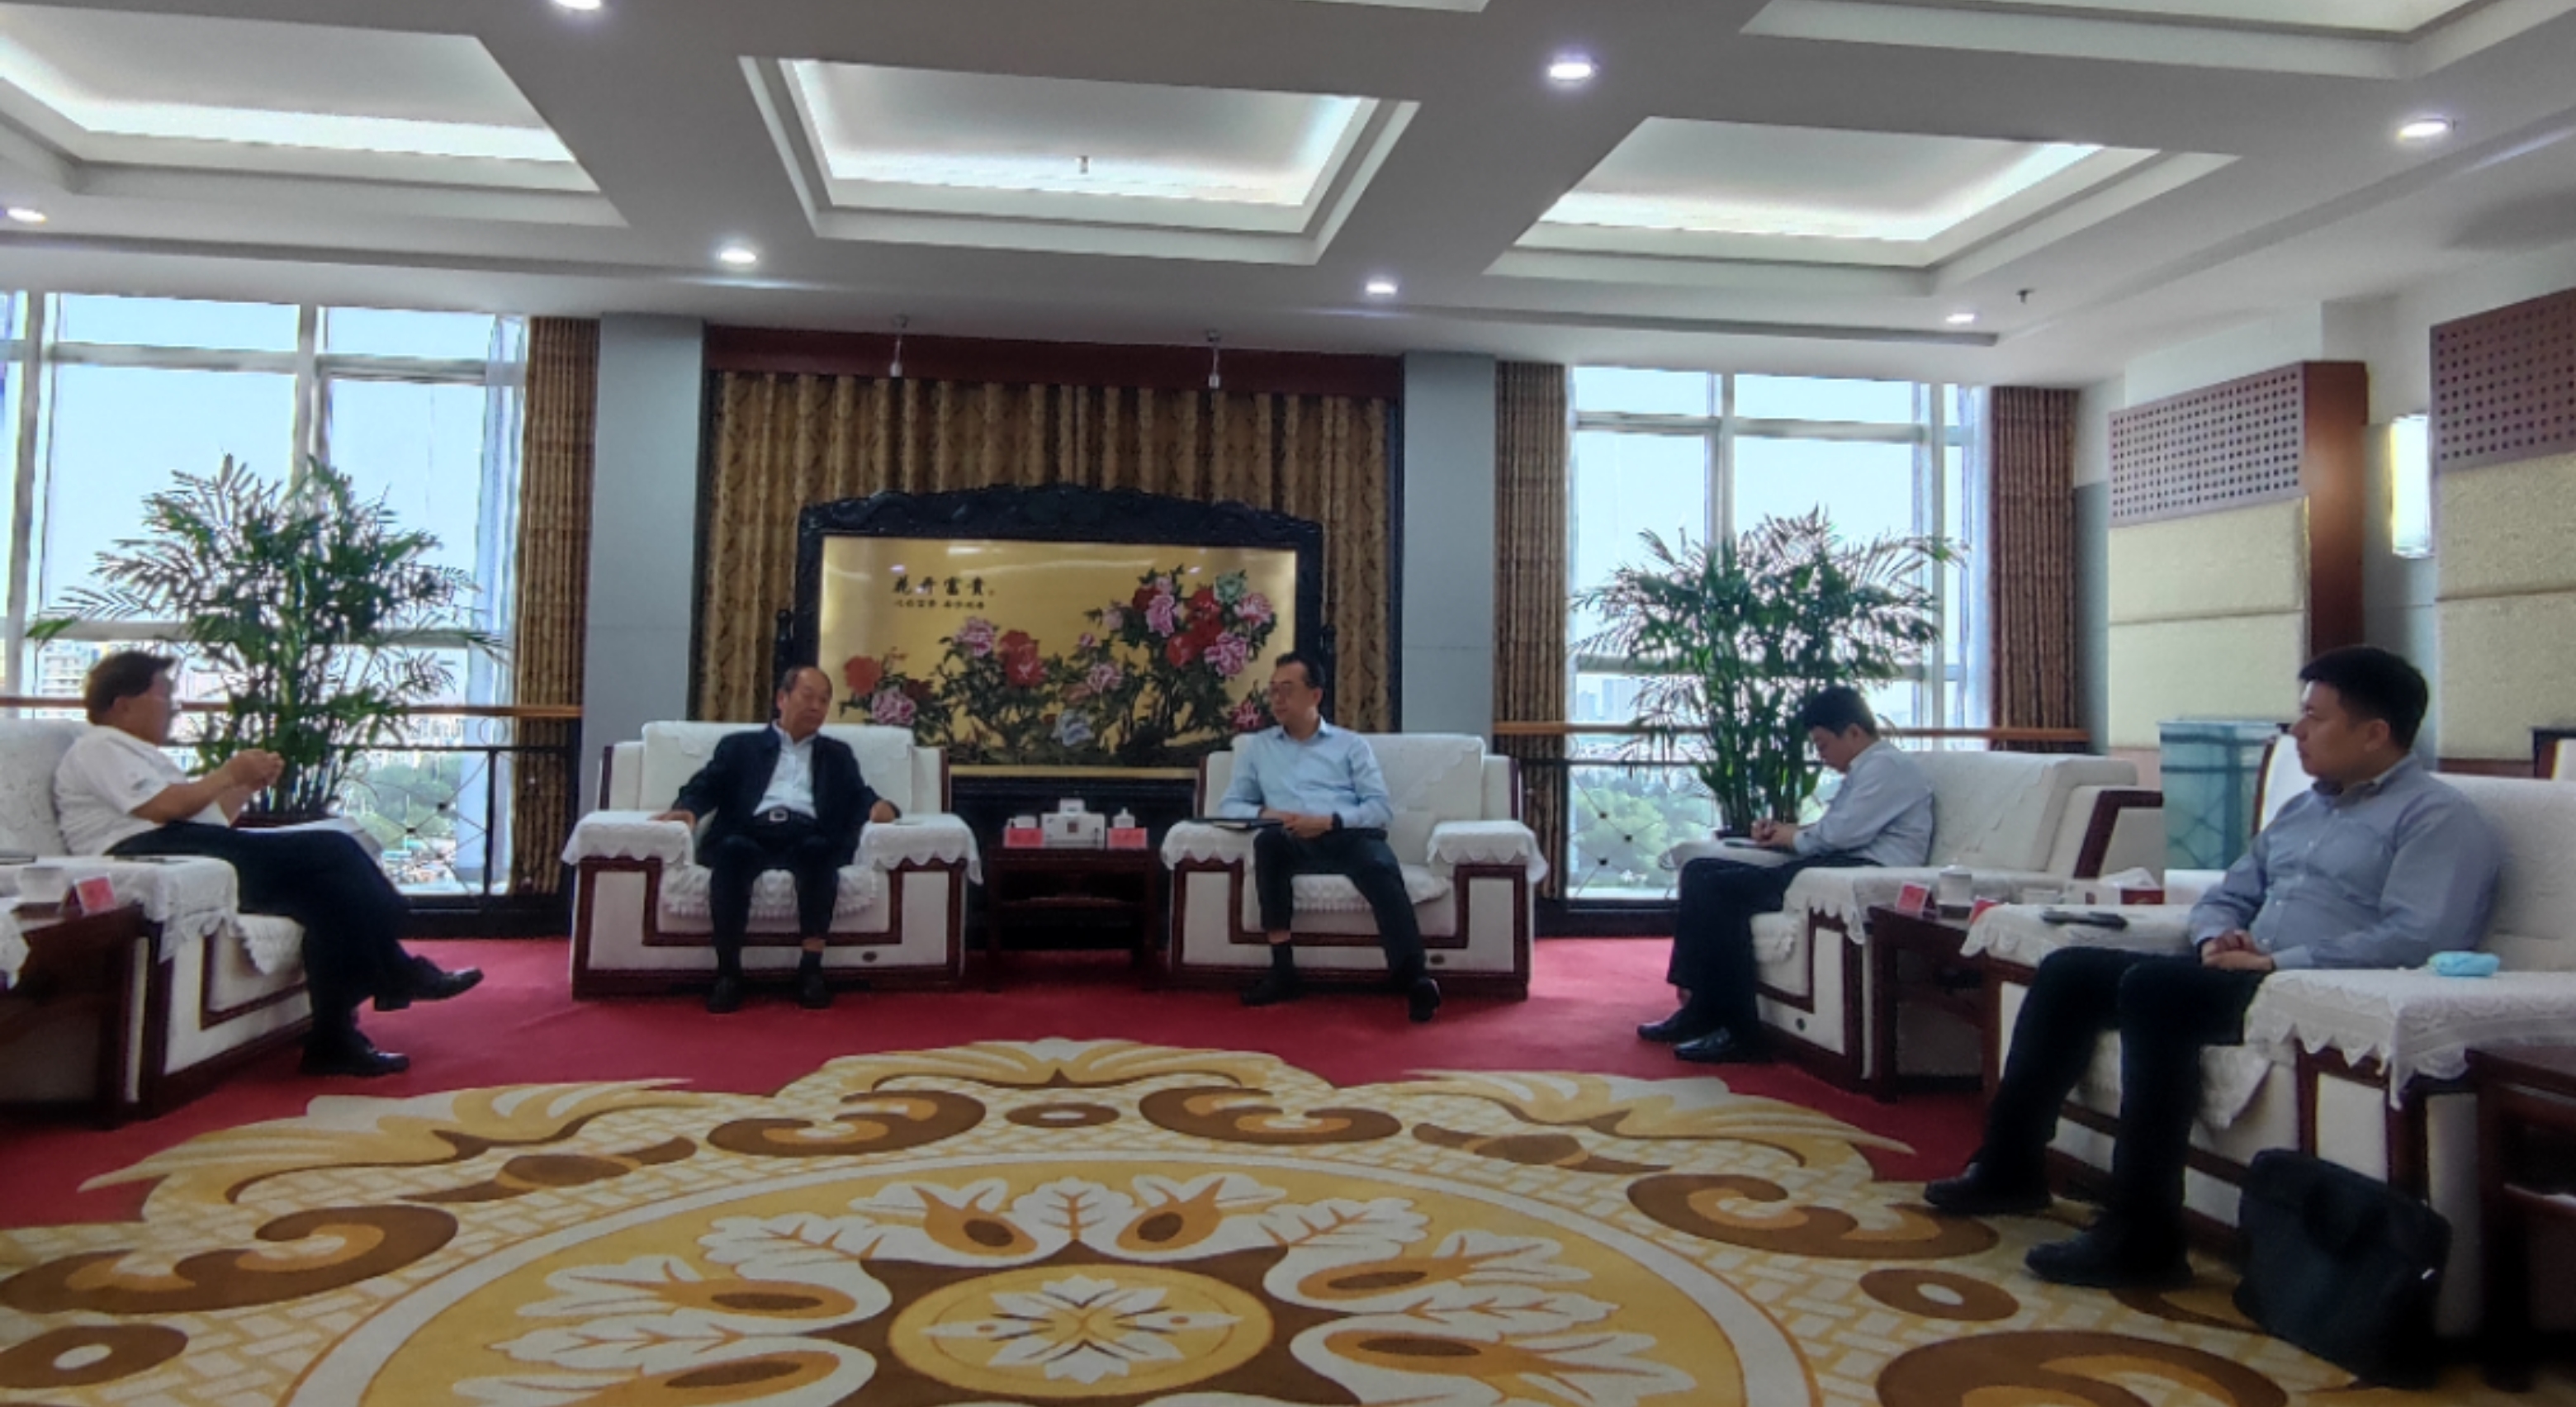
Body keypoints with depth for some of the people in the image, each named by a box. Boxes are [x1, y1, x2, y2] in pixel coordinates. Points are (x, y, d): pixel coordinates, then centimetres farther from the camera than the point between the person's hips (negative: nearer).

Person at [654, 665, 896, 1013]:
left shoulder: (837, 754, 29)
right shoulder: (740, 746, 25)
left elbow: (858, 798, 16)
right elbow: (706, 786, 13)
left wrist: (879, 805, -9)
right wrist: (687, 809, -10)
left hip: (807, 838, 1)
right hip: (751, 834, 0)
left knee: (818, 849, -35)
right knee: (733, 849, -36)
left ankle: (811, 968, -35)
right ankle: (728, 971, -31)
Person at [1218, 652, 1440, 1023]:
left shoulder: (1351, 744, 17)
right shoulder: (1257, 747, 23)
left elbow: (1382, 807, 5)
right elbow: (1229, 805, 16)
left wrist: (1331, 820, -13)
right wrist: (1263, 814, -7)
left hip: (1350, 836, -1)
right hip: (1295, 845, 1)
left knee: (1382, 870, -35)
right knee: (1268, 839, -34)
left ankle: (1414, 978, -50)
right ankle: (1282, 970, -32)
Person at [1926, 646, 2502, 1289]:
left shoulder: (2438, 817, -2)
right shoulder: (2302, 809, 24)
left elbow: (2416, 939, -18)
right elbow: (2225, 897, 26)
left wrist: (2278, 962, -21)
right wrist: (2218, 938, 2)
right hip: (2244, 975, 9)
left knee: (2154, 987, -32)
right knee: (2070, 970, -3)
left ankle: (2140, 1237, -30)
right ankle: (2009, 1165, 2)